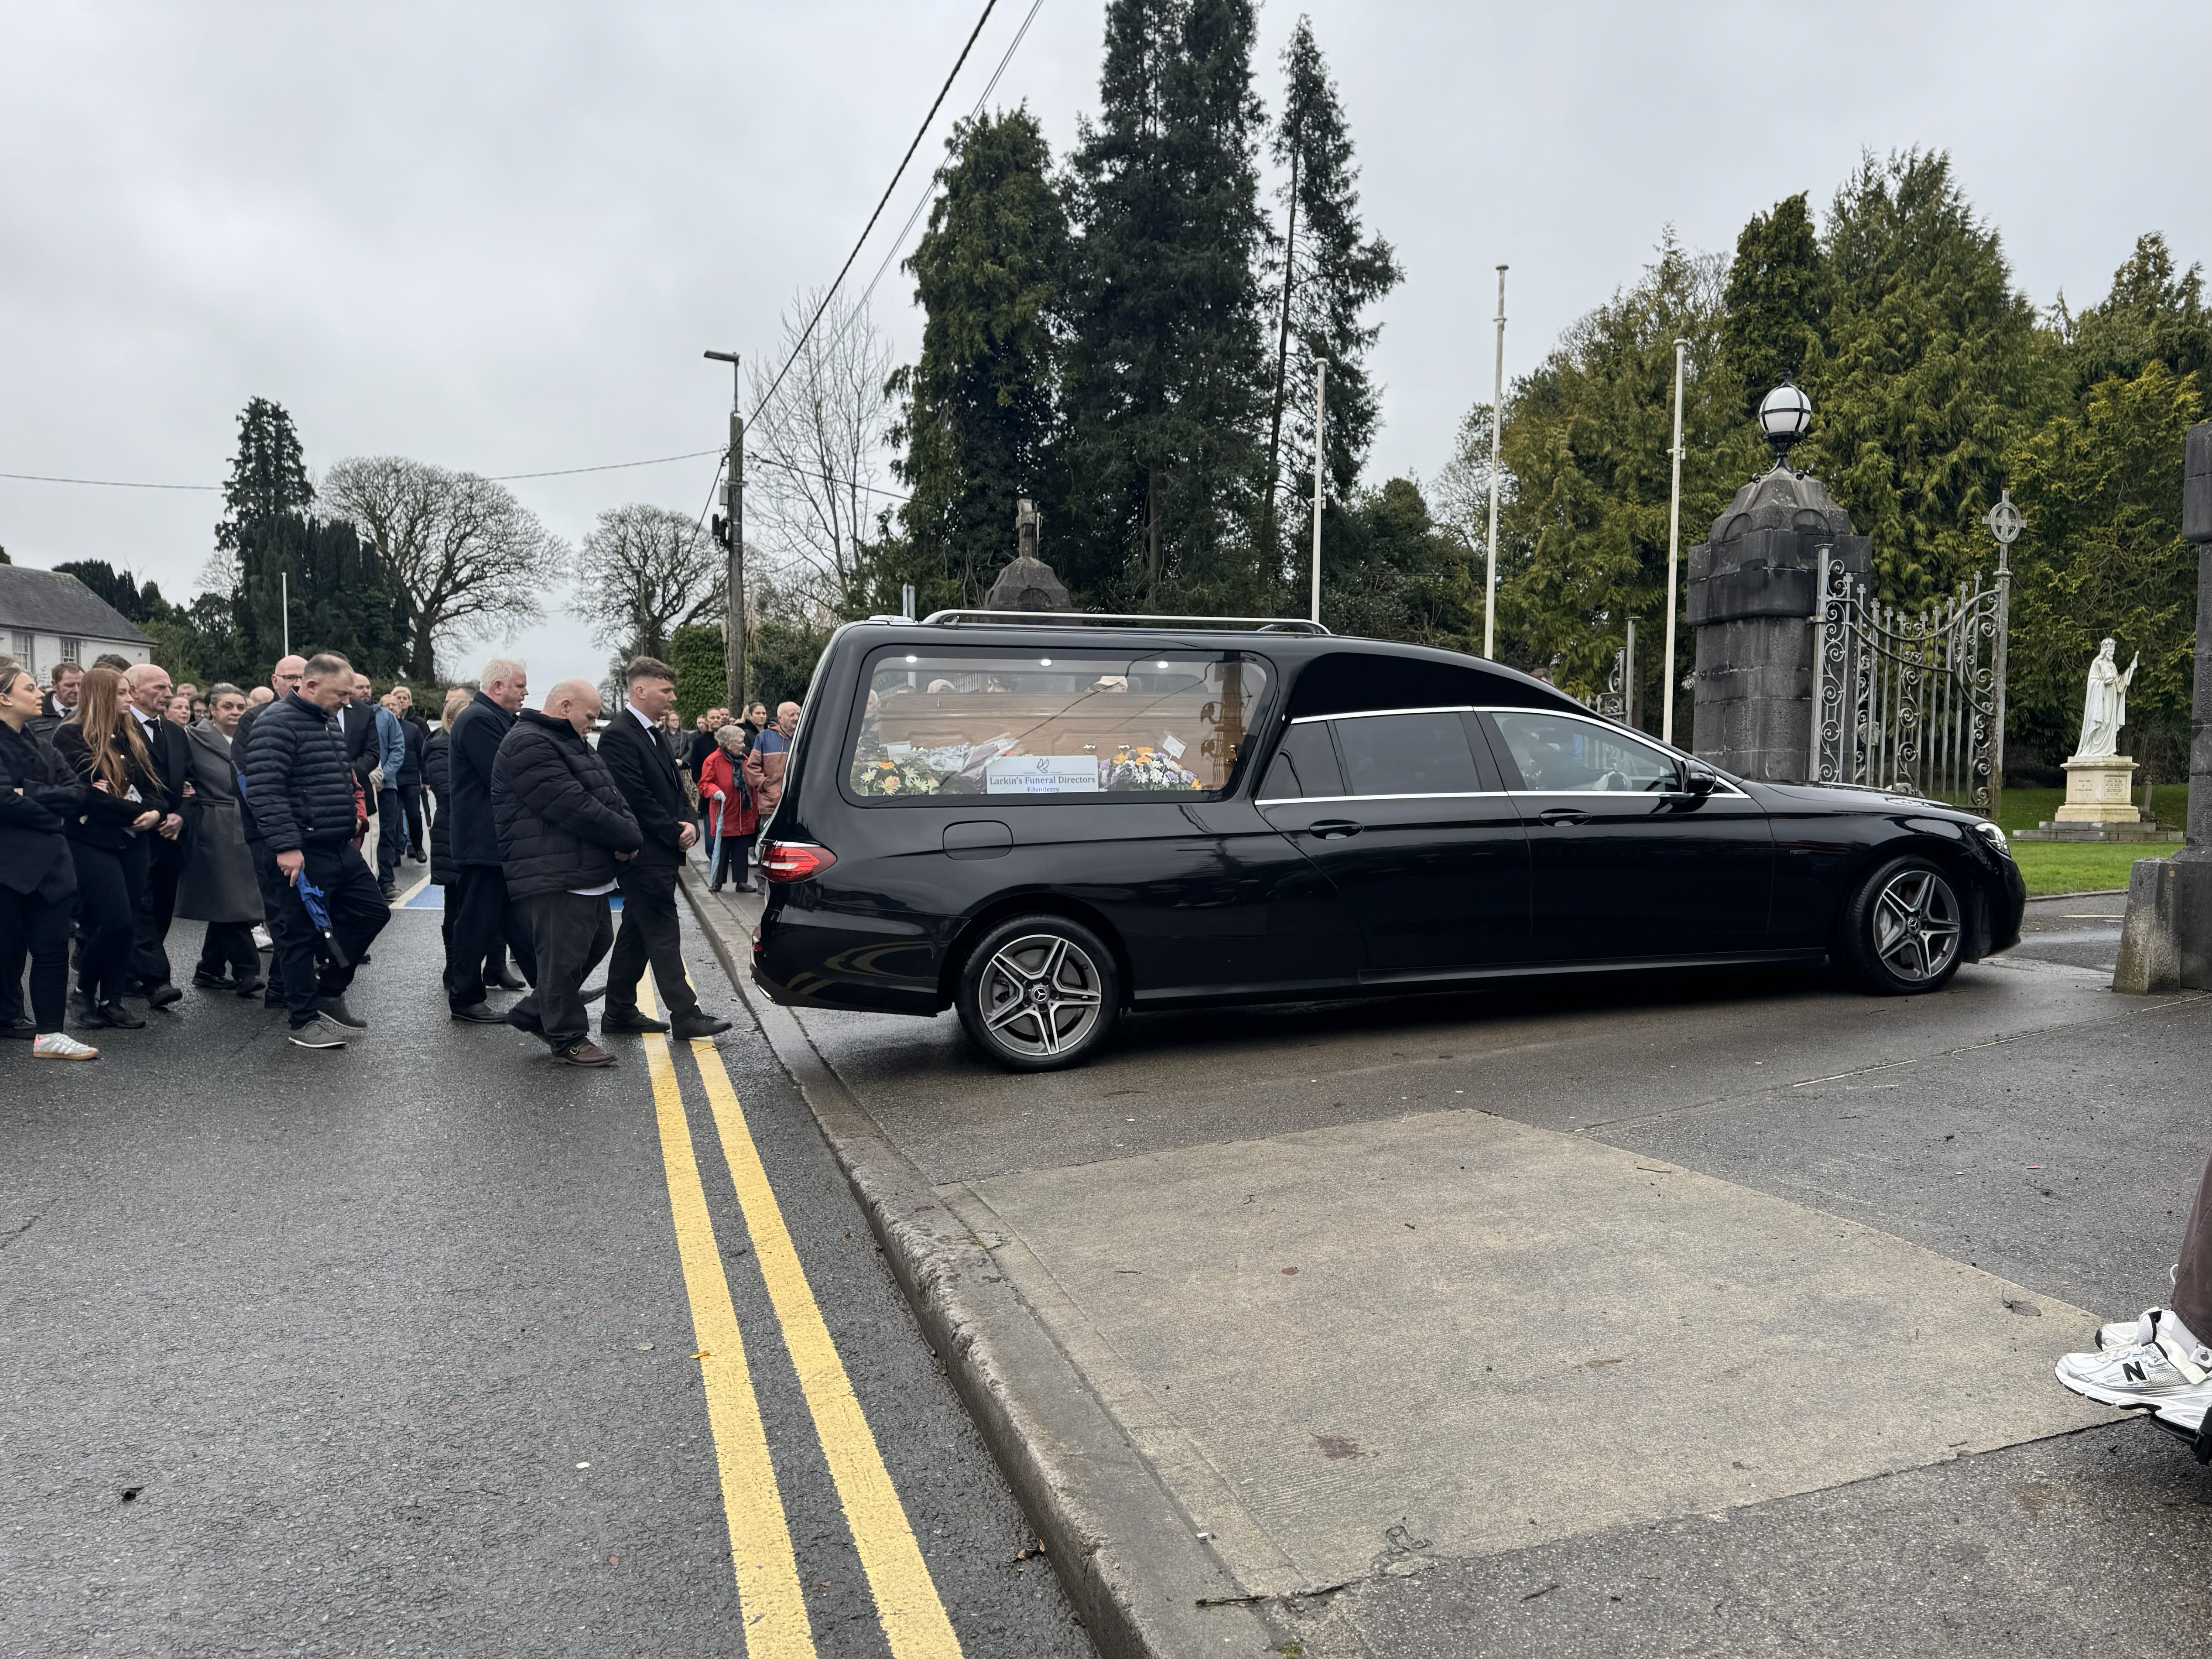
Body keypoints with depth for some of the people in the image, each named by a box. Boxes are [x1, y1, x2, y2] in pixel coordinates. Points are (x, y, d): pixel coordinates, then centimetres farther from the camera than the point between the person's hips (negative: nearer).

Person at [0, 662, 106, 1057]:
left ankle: (48, 1034, 8)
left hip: (48, 860, 6)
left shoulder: (41, 749, 17)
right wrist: (54, 816, -8)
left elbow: (76, 790, 6)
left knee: (52, 947, 4)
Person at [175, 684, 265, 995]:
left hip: (247, 832, 6)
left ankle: (210, 970, 19)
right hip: (214, 832, -6)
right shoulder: (196, 739, -2)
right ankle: (247, 973, -5)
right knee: (231, 903, -8)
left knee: (226, 905, 10)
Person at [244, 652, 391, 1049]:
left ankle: (329, 991, 25)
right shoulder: (277, 722, -14)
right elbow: (265, 789, -23)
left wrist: (353, 817, 24)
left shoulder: (328, 722, 16)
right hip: (302, 853, -10)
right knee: (302, 934, 0)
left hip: (340, 850, 10)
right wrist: (286, 846, -26)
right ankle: (305, 1020, 10)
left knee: (372, 911, 14)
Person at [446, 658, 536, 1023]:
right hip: (486, 839, -10)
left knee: (517, 920, 13)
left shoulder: (496, 719, 17)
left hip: (502, 839, 10)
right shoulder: (478, 720, -16)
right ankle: (465, 998, 11)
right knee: (478, 922, 0)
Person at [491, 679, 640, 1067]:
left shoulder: (574, 745, 20)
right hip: (553, 878, -11)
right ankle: (568, 1039, 10)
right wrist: (629, 839, -14)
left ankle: (533, 1014, 31)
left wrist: (628, 834, -8)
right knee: (563, 957, -3)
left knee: (595, 944, 18)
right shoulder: (528, 745, -13)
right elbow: (574, 808, -21)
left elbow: (610, 795, 13)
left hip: (590, 875, 11)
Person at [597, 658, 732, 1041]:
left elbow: (675, 787, 19)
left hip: (661, 855, 10)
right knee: (664, 935, -6)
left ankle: (619, 1012, 22)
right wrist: (675, 834, -13)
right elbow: (636, 798, -20)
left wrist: (690, 824, 1)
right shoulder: (619, 735, -14)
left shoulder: (654, 733, 16)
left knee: (637, 934, 14)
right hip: (645, 855, -10)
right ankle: (686, 1016, -3)